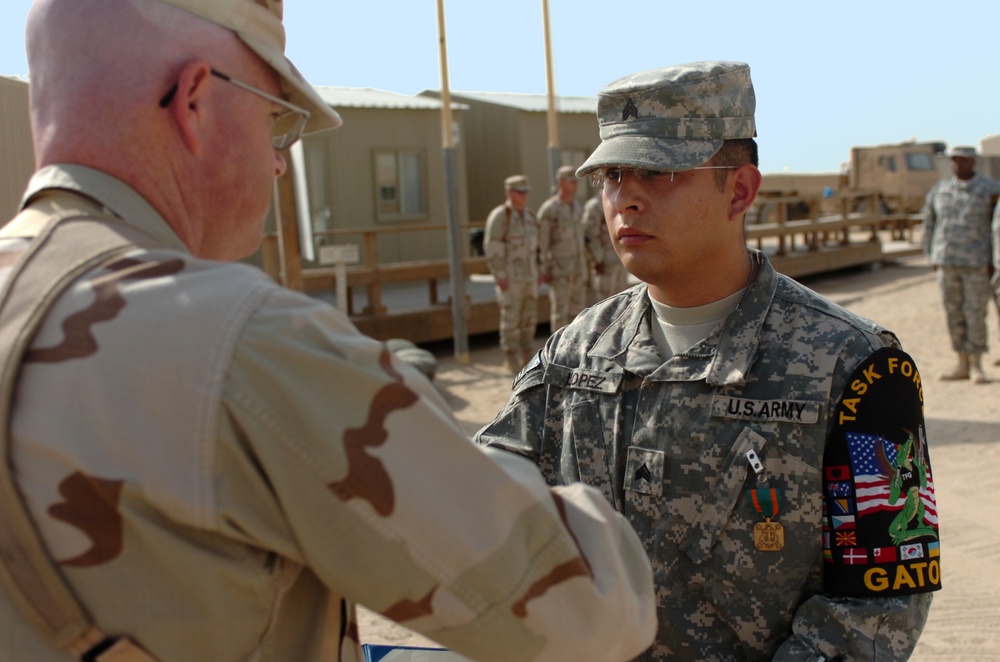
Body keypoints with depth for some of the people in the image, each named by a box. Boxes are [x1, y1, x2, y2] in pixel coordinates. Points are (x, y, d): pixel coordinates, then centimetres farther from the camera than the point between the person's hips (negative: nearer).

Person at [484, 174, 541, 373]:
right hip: (510, 276, -7)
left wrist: (540, 271, 11)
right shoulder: (499, 216, -11)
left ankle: (527, 357, 16)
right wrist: (499, 275, -20)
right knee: (511, 318, -3)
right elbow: (492, 247, -16)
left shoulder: (530, 216, 11)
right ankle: (511, 360, 5)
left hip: (529, 276, 7)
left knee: (529, 318, 8)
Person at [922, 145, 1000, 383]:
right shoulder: (939, 190, 9)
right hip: (946, 263, 4)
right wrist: (931, 256, 11)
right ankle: (962, 365, 17)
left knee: (975, 314, -3)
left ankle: (976, 366, 8)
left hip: (977, 264, -4)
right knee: (954, 314, 7)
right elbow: (929, 224, 15)